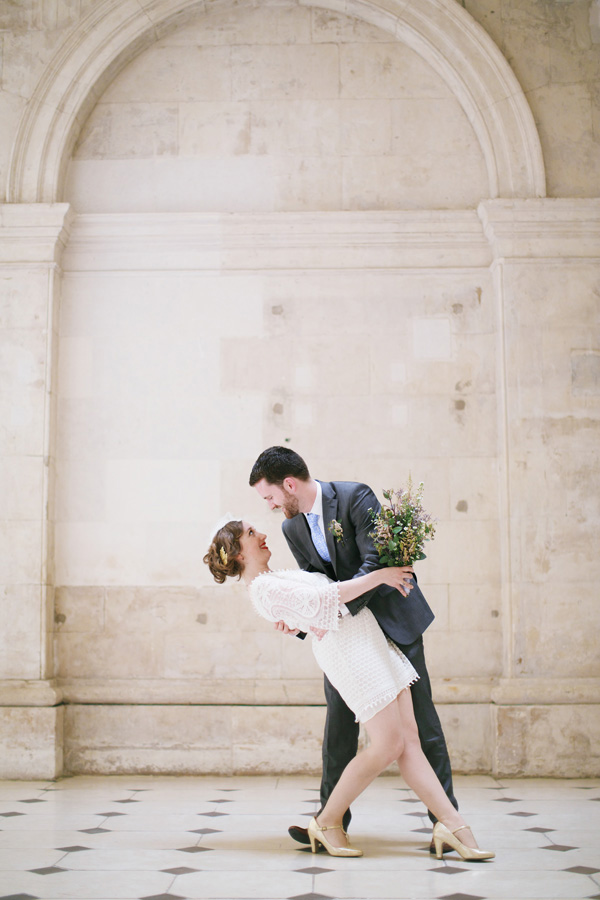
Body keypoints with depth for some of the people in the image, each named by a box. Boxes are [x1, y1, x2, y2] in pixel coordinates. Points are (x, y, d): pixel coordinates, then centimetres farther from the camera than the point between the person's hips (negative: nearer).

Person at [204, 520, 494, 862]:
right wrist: (380, 575, -10)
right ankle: (327, 822, 4)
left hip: (367, 633, 10)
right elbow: (324, 600, -15)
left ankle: (452, 824, 0)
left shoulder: (274, 580, 22)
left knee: (409, 738, 2)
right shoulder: (263, 587, -10)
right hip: (345, 644, -10)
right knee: (389, 744, -11)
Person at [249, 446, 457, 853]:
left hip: (393, 616, -6)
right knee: (339, 720, 3)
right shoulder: (293, 527, 2)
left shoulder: (354, 497, -19)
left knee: (420, 718, 0)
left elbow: (377, 560, -25)